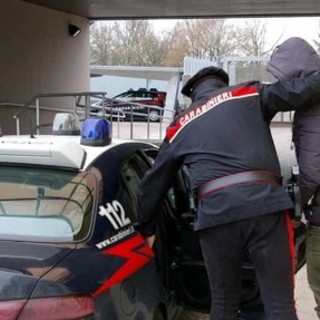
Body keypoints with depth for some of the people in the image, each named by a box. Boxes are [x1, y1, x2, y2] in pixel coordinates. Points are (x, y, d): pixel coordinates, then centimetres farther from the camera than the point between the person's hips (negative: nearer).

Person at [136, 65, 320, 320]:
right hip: (263, 202, -2)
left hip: (215, 213, 2)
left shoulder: (180, 126, 26)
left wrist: (148, 228, 40)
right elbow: (299, 92, 4)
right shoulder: (248, 94, 19)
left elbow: (153, 182, 29)